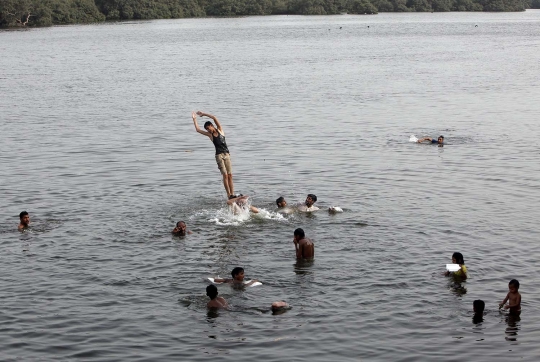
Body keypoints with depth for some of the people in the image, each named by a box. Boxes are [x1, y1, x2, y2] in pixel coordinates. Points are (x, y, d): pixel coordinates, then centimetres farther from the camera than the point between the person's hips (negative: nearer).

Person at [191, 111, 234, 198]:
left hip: (227, 154, 1)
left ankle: (232, 194, -4)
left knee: (230, 175, -3)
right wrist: (194, 119, 13)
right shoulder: (209, 134, 9)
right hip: (219, 155, -1)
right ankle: (229, 194, -12)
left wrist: (204, 114, 2)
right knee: (225, 175, -11)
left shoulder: (220, 130, 9)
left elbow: (214, 118, -1)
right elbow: (198, 130, 8)